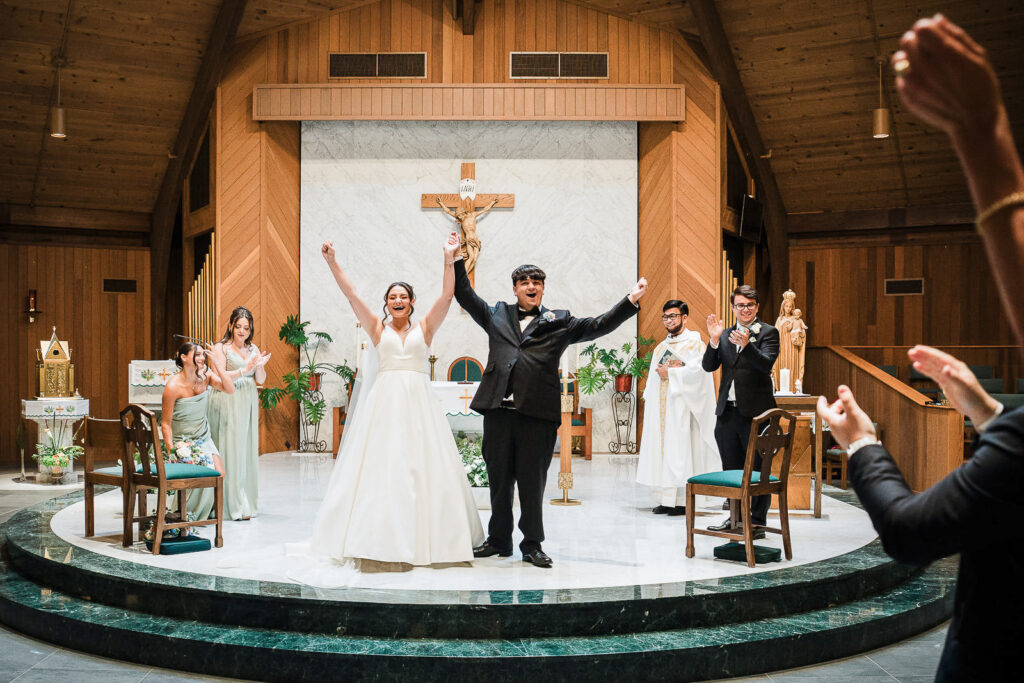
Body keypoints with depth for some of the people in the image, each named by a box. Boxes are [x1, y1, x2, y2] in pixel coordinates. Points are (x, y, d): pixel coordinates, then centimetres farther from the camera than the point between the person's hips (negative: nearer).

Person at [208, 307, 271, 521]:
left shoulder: (253, 349, 14)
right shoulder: (221, 348, -1)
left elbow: (261, 380, 11)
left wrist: (260, 366, -9)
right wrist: (245, 369, -19)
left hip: (248, 404, 5)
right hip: (227, 403, -5)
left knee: (247, 451, 5)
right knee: (229, 451, -8)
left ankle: (245, 503, 12)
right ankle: (231, 505, -5)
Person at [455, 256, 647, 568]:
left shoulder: (559, 322, 13)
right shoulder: (497, 315, 19)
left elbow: (598, 326, 7)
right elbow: (465, 296, 23)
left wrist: (631, 301, -3)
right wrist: (457, 260, 16)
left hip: (537, 413, -2)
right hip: (498, 411, 2)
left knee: (533, 481, 2)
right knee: (498, 479, 10)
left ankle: (532, 544, 14)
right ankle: (499, 540, 23)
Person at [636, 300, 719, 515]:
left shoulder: (694, 342, 0)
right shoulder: (661, 347, 21)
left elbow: (696, 370, -14)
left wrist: (670, 373, -9)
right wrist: (648, 396, 2)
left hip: (681, 403, -7)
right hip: (660, 406, 7)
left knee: (680, 448, -10)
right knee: (660, 448, 3)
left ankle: (683, 500, -9)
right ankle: (665, 499, 6)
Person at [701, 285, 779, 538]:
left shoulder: (768, 332, -2)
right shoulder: (725, 334, 12)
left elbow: (766, 364, -17)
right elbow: (708, 366, 4)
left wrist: (746, 345, -33)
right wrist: (714, 340, -11)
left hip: (755, 412, -5)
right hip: (728, 412, 6)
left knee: (757, 470, 0)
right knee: (732, 469, 14)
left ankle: (757, 521, 9)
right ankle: (737, 517, 26)